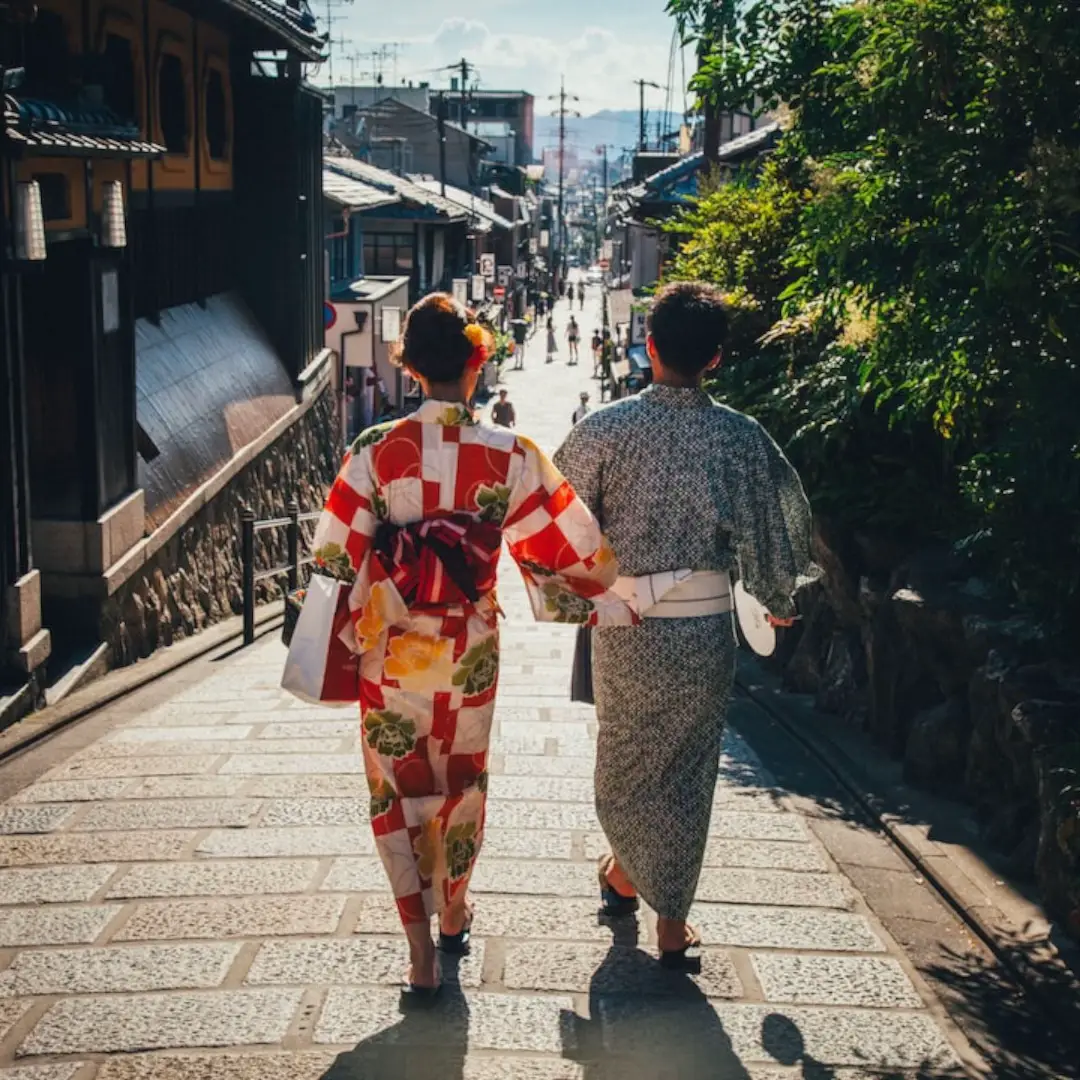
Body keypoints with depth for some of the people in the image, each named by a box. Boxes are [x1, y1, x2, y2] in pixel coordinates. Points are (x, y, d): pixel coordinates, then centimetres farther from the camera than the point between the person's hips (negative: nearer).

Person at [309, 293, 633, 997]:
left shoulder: (376, 453, -12)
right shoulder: (512, 457, -11)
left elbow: (337, 560, -9)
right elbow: (567, 553, -6)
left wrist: (338, 641, 4)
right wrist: (617, 600, 10)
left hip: (390, 652, -1)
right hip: (471, 654, 1)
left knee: (399, 788, 12)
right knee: (464, 779, 23)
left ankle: (422, 951, 10)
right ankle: (454, 908, 43)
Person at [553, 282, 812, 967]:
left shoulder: (606, 429, -11)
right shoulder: (742, 438, -8)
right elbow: (766, 531, 0)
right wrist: (779, 601, 19)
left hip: (624, 622, 0)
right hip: (706, 626, 0)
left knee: (624, 755, 22)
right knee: (689, 768, 12)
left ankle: (626, 874, 43)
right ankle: (672, 925, 19)